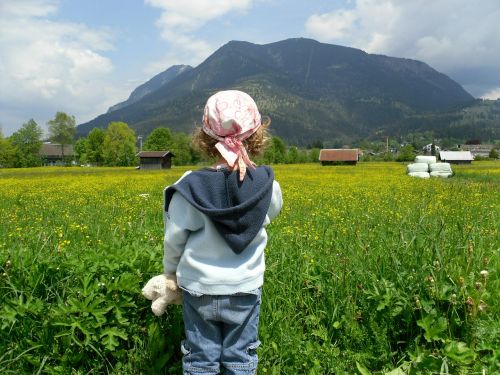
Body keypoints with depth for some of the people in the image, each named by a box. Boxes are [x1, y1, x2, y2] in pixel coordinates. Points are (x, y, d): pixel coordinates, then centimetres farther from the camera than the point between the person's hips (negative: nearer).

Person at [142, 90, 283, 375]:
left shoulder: (190, 187, -18)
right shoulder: (267, 184, -13)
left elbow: (175, 240, -8)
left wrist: (171, 272, 11)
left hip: (198, 287, -1)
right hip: (245, 288, 1)